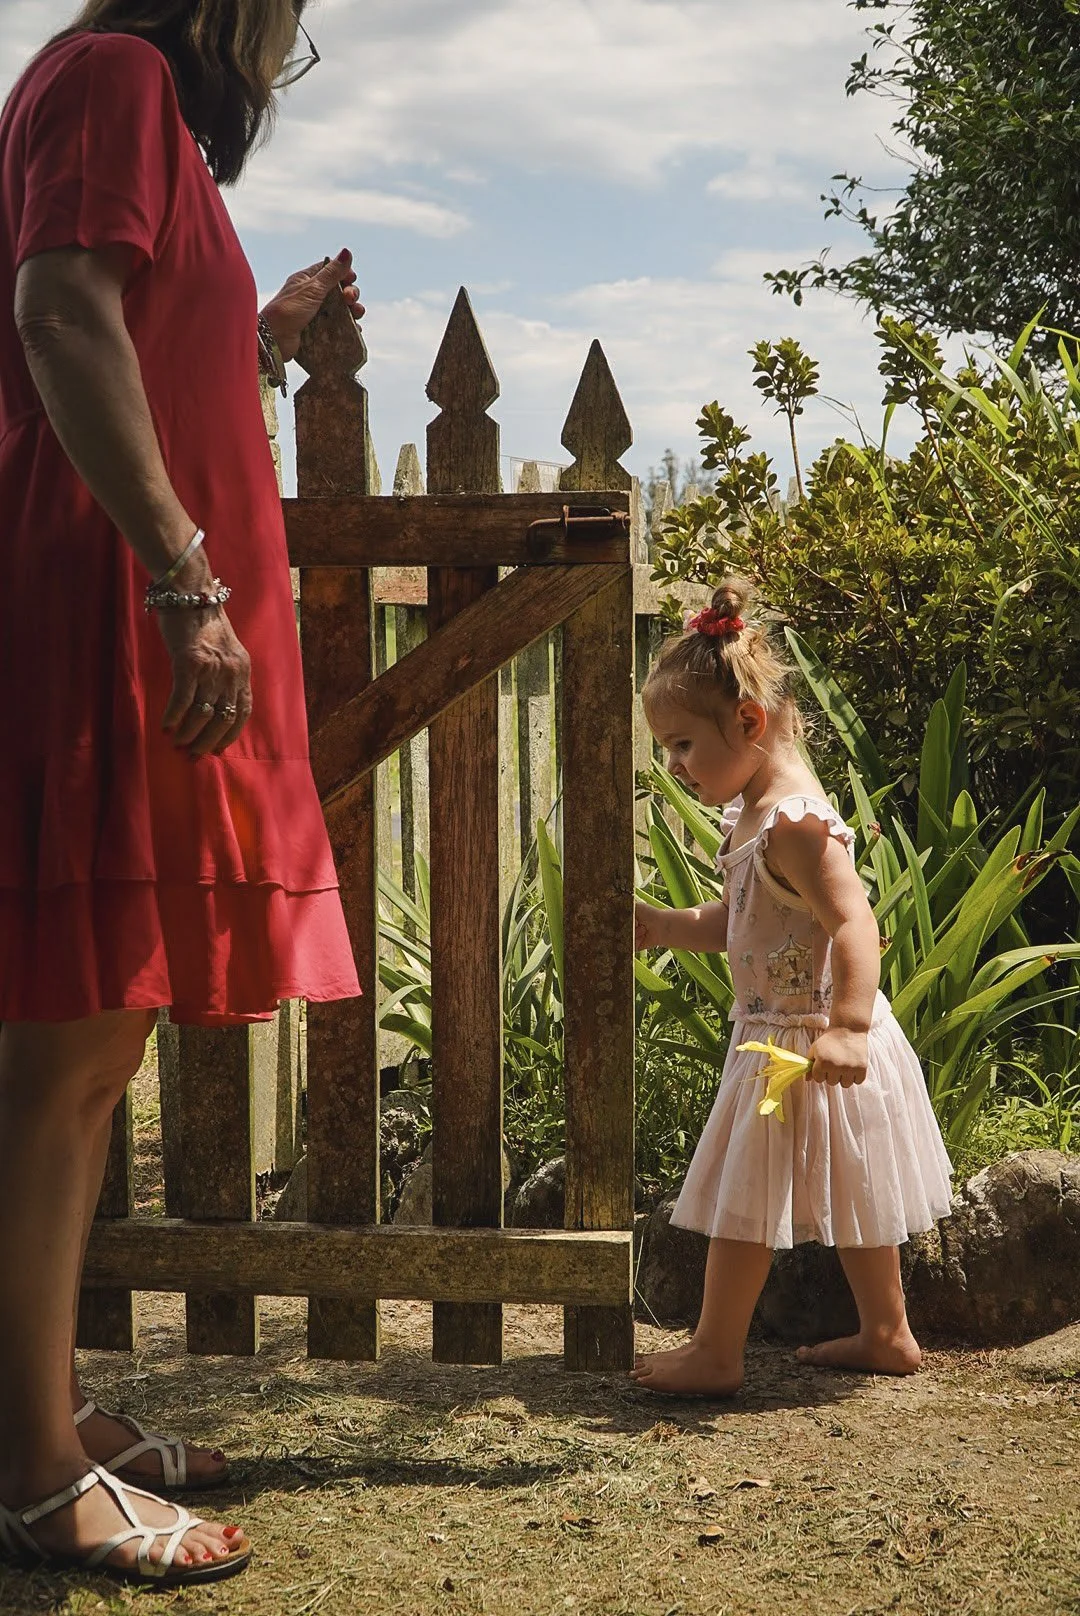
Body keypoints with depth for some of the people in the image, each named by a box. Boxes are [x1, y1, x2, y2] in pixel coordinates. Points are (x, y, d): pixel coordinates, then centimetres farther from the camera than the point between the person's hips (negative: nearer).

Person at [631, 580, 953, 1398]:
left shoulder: (794, 823, -24)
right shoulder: (758, 815, 9)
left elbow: (854, 923, -33)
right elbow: (740, 924, 18)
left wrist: (848, 1026, -42)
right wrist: (663, 926, 9)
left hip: (802, 1044, -10)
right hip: (775, 1038, 10)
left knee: (744, 1199, 0)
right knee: (848, 1195, 19)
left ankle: (716, 1353, 12)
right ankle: (888, 1334, 32)